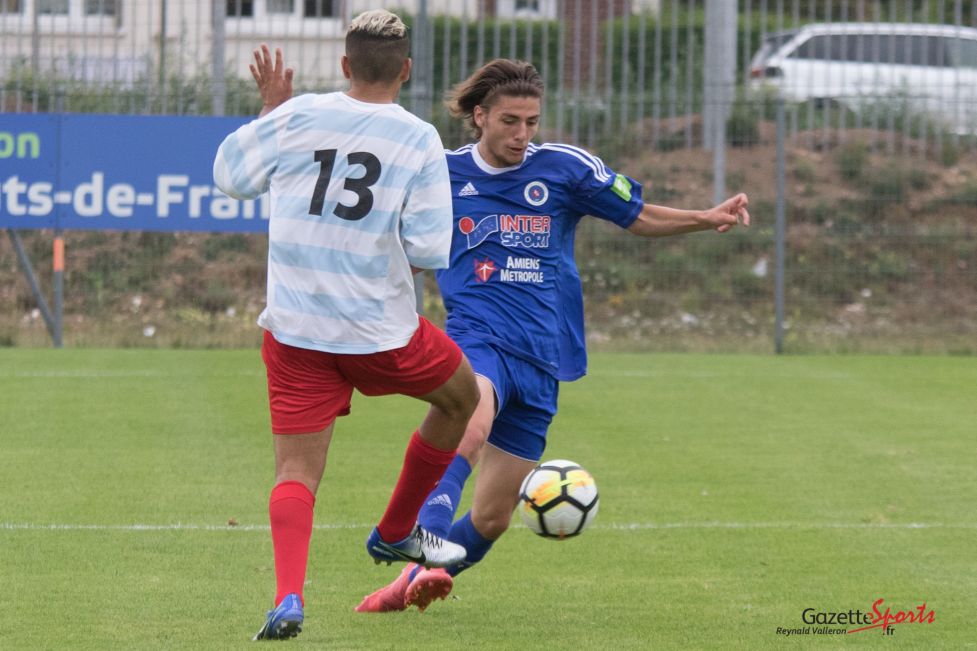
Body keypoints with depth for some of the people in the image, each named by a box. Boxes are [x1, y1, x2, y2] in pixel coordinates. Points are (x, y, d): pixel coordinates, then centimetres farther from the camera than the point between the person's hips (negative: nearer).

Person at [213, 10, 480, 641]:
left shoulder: (296, 118, -2)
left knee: (296, 471, 1)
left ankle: (289, 595, -22)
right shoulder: (419, 141, -7)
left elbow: (231, 174, 12)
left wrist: (271, 107, 23)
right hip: (383, 330, -2)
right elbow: (430, 248, -13)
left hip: (293, 329, 2)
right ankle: (396, 532, 37)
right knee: (461, 395, 27)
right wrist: (389, 237, 9)